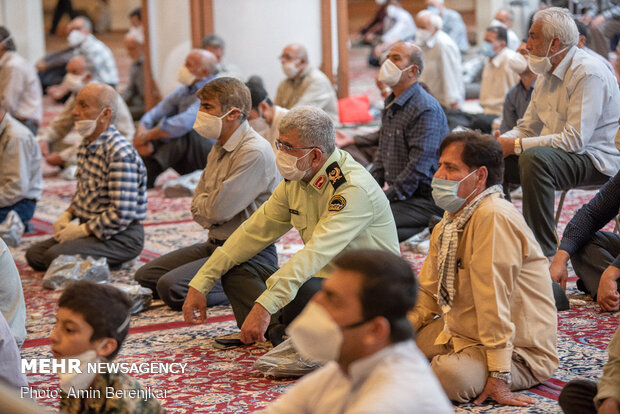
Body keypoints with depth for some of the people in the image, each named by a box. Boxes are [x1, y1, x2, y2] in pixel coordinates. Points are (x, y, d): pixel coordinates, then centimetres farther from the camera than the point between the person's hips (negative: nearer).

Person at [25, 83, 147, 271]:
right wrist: (67, 215, 3)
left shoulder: (121, 154, -24)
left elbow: (121, 215, -27)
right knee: (34, 254, 1)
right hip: (89, 229, 9)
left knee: (56, 256, -25)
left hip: (122, 236, -9)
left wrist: (81, 230, -19)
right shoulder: (87, 145, 7)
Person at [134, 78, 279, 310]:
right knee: (145, 275, 6)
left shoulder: (255, 152, -19)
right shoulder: (220, 148, 12)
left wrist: (203, 203, 1)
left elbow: (219, 210, -21)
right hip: (215, 245, 10)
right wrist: (209, 203, -8)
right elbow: (197, 209, 13)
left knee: (172, 287, -24)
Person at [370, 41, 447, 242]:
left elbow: (418, 168, -21)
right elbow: (382, 156, 22)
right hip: (395, 193, 9)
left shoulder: (425, 109, -15)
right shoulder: (391, 105, 16)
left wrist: (386, 198, -18)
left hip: (426, 199, -9)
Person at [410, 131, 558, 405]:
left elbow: (493, 301, -27)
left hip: (519, 351, -9)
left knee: (450, 375, -35)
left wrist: (499, 376, -27)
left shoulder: (494, 218, -25)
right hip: (460, 332, 9)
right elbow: (429, 292, 14)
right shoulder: (450, 220, 7)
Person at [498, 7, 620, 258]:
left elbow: (575, 139, -27)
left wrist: (516, 145, -24)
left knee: (534, 158, -36)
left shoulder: (588, 74, -19)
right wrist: (501, 141, -8)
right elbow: (528, 128, 15)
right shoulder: (547, 73, 11)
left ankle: (545, 253, -32)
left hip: (596, 161, -9)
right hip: (554, 154, 9)